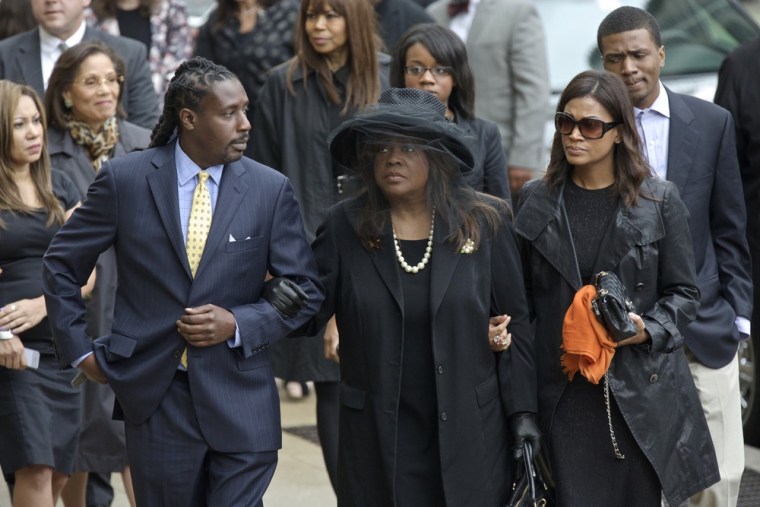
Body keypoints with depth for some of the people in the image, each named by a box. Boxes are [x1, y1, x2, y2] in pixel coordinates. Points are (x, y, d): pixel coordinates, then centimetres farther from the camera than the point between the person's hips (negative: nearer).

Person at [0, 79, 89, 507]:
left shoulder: (59, 188, 11)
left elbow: (84, 273, 8)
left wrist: (42, 304, -10)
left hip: (60, 344, 5)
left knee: (59, 472, 7)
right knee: (35, 468, -13)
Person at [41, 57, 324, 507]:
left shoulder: (270, 190, 0)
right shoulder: (125, 180, -1)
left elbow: (304, 291, 4)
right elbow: (61, 265, 9)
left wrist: (238, 324, -10)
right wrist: (79, 349, 4)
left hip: (240, 402, 0)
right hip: (155, 397, 0)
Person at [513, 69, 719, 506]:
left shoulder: (659, 201, 1)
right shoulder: (536, 202, 6)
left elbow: (684, 292, 5)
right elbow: (523, 296, 11)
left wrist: (649, 331, -13)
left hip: (640, 389, -1)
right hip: (564, 393, 1)